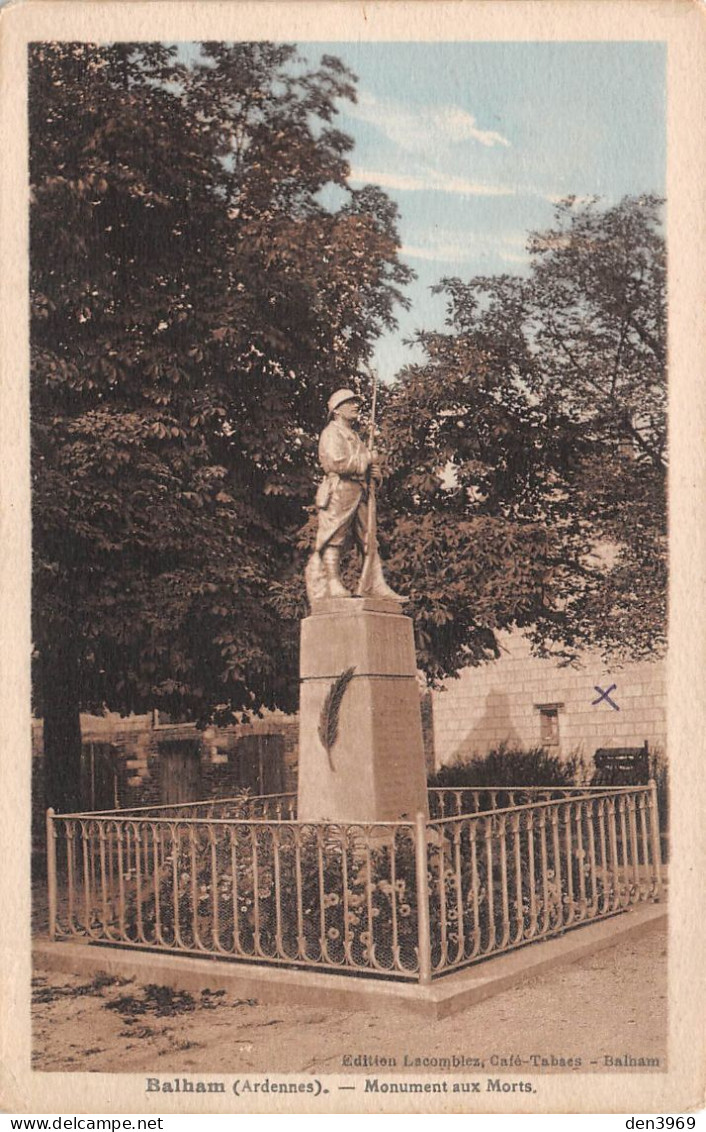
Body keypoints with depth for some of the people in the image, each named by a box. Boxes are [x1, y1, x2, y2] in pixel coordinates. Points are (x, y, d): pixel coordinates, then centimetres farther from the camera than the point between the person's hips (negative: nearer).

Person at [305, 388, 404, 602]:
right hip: (340, 491, -9)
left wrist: (375, 472, 4)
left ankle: (376, 587, -1)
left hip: (361, 494, 9)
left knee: (370, 542, 2)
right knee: (334, 541, -10)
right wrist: (367, 460, -5)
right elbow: (336, 462, -16)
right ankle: (333, 585, -13)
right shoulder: (332, 433, 0)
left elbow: (368, 467, 29)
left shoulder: (355, 437, 29)